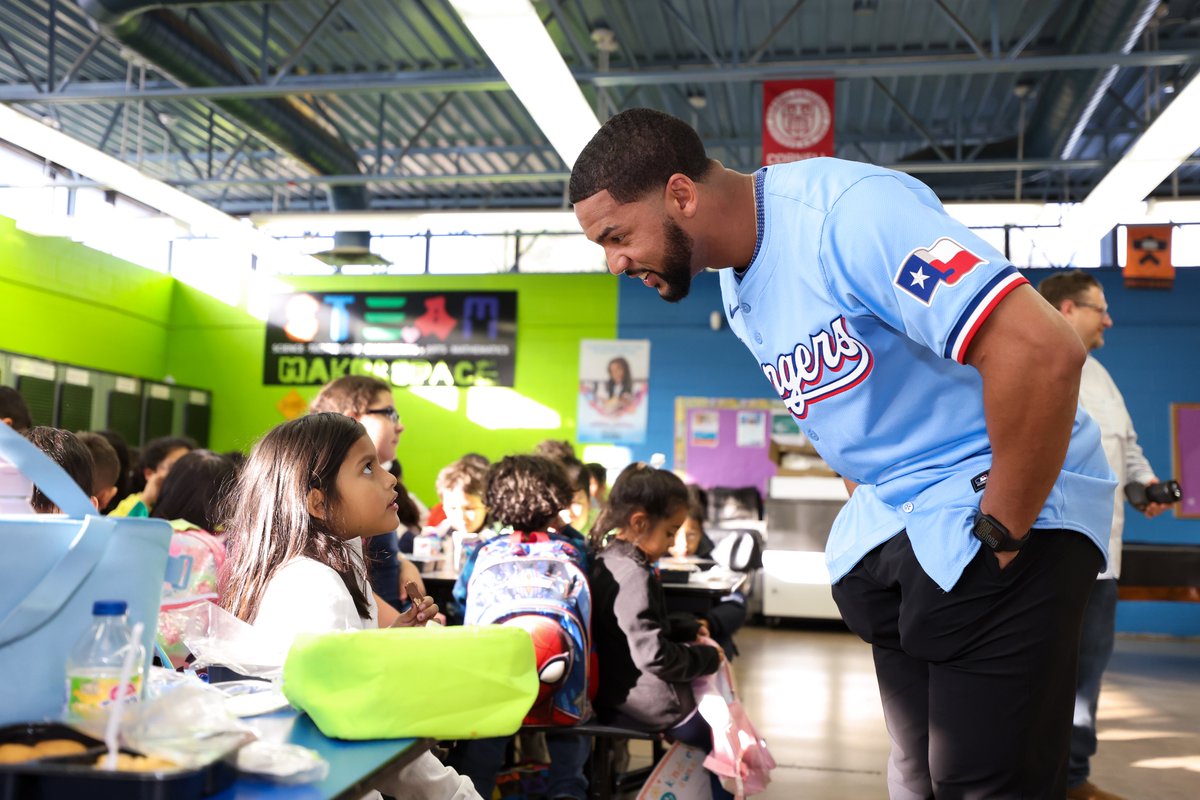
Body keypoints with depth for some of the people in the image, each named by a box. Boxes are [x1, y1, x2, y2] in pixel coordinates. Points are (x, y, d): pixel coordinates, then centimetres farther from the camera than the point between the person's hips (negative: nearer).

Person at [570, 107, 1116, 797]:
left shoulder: (847, 210, -23)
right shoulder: (736, 287, 7)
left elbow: (1042, 350, -30)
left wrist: (1000, 534, -22)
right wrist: (867, 515, 9)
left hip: (1012, 505, -8)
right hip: (893, 521, 8)